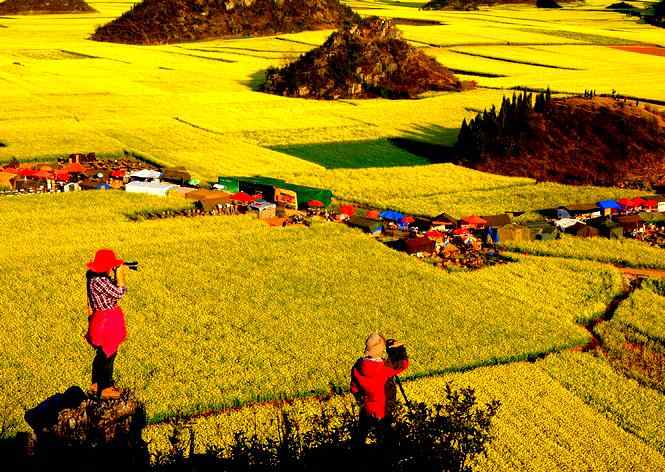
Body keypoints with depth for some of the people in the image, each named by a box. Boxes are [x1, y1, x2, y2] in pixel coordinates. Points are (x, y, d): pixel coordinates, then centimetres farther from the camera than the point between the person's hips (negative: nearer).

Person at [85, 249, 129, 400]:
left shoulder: (94, 277, 3)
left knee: (102, 353, 22)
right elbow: (119, 293, -22)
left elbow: (113, 290, 12)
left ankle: (96, 384, 36)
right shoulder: (99, 280, -27)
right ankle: (106, 388, 14)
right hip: (106, 321, -10)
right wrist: (120, 277, -12)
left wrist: (119, 277, 4)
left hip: (101, 318, 10)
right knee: (108, 354, 3)